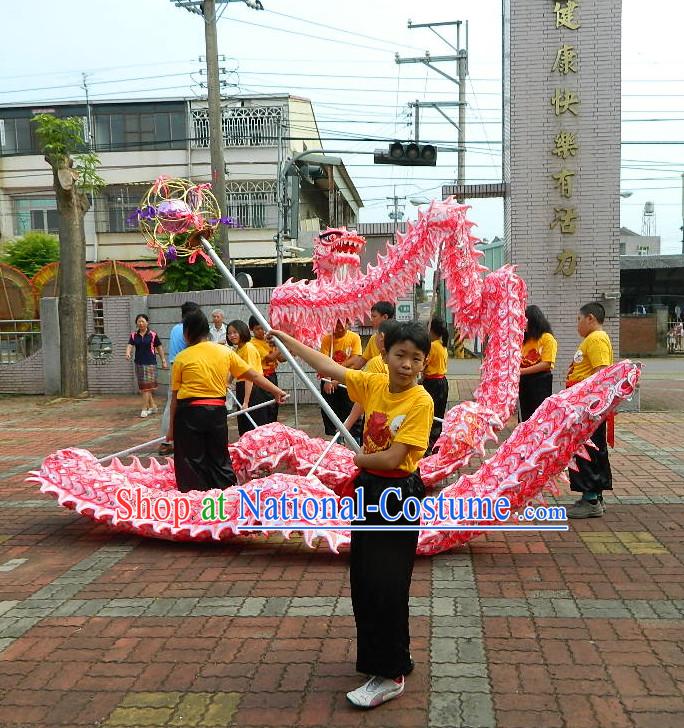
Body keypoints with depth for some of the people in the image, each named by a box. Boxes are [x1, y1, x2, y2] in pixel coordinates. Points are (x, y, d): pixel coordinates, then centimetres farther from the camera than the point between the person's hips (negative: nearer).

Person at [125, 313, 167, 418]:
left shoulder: (153, 334, -3)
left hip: (150, 363, -5)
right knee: (142, 386, 11)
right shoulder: (133, 335, 6)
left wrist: (163, 361, 4)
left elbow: (159, 348, 3)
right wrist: (128, 353, -27)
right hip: (139, 363, 5)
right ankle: (152, 406, 24)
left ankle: (144, 409, -6)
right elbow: (130, 346, -6)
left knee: (147, 386, -9)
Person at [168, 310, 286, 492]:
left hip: (189, 413, -3)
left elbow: (175, 397, 1)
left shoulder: (181, 358, -1)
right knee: (219, 460, 15)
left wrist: (172, 427, 8)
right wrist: (276, 391, 13)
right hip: (217, 412, 3)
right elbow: (254, 376, 5)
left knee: (191, 464, 7)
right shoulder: (225, 352, 5)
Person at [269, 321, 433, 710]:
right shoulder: (373, 384, -2)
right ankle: (394, 655, 33)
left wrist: (359, 458, -5)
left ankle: (390, 675, 14)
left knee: (386, 585, -2)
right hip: (368, 488, 7)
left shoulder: (420, 401, -19)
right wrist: (284, 337, 3)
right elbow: (328, 366, 2)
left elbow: (392, 459, -22)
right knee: (363, 580, 15)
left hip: (399, 496, -7)